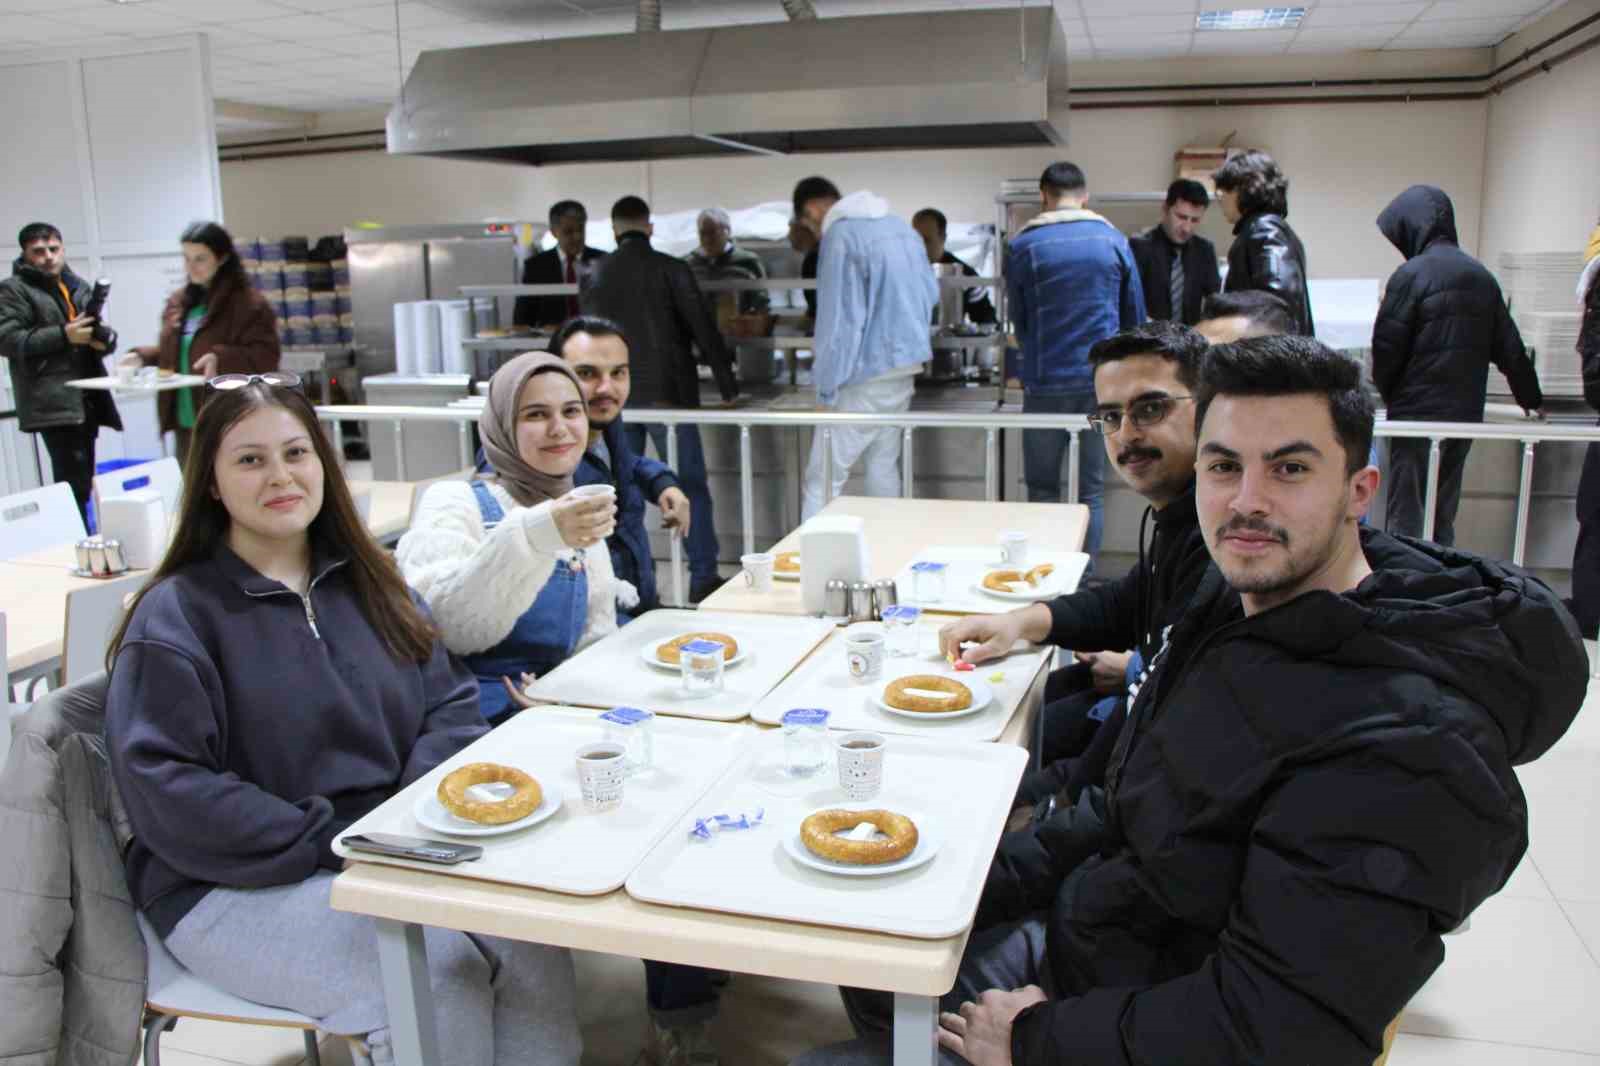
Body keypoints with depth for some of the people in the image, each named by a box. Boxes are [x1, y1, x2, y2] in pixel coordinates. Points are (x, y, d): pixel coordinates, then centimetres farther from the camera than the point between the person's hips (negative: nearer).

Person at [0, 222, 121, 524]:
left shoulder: (79, 286, 21)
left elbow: (103, 335, 25)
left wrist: (104, 338, 0)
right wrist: (63, 335, -17)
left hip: (87, 400, 7)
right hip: (53, 403, -6)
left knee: (83, 483, 9)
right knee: (74, 484, -16)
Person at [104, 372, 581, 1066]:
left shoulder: (367, 583, 12)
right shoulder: (176, 615, -5)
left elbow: (451, 703, 9)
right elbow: (165, 793, -14)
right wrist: (333, 843, -18)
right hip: (239, 886, -4)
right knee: (438, 974, -27)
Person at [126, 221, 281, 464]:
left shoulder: (248, 303, -7)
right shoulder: (178, 302, 15)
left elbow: (266, 356, -14)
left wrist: (222, 359, -26)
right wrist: (142, 357, 8)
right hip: (186, 422, 8)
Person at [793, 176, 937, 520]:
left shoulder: (840, 236, -14)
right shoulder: (902, 226, 12)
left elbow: (839, 320, -18)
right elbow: (930, 293, 18)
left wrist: (826, 386, -12)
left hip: (867, 372, -8)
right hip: (907, 365, 9)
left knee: (822, 479, -5)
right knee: (883, 466, 16)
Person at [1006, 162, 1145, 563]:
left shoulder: (1023, 246, -2)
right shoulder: (1114, 241, 3)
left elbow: (1018, 320, 8)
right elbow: (1135, 318, 9)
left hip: (1045, 381, -1)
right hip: (1101, 379, 2)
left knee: (1042, 489, 9)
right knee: (1091, 491, 7)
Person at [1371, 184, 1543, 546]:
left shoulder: (1412, 275, -11)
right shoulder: (1482, 277, 11)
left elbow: (1387, 347, -11)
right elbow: (1510, 348, 17)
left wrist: (1388, 395, 9)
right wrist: (1532, 399, 31)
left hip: (1418, 412, -6)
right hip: (1467, 414, 6)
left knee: (1407, 517, -3)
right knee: (1443, 517, 14)